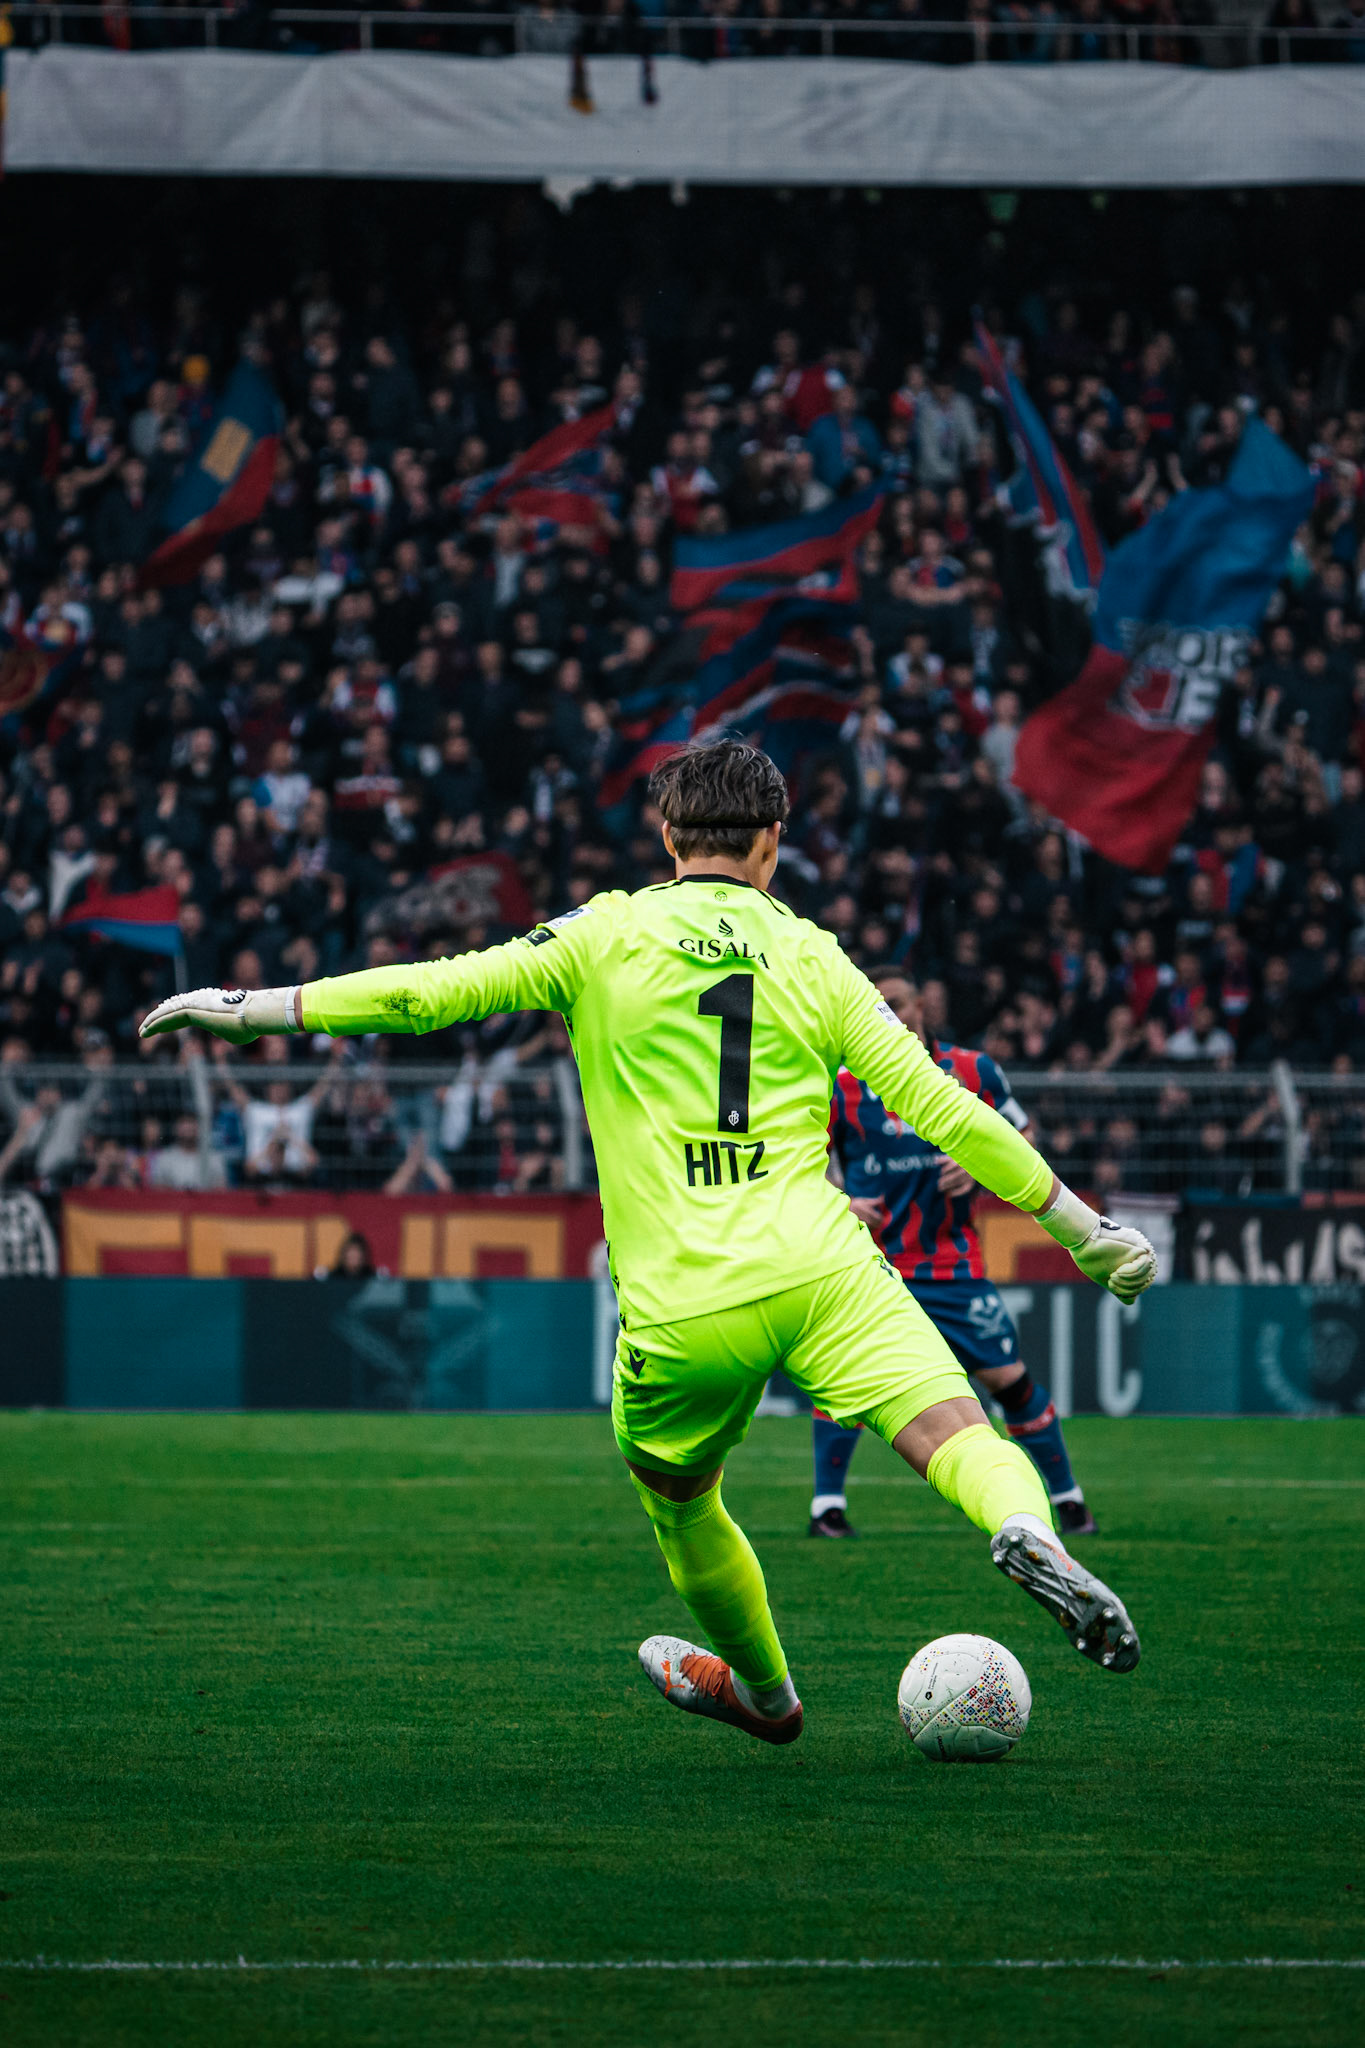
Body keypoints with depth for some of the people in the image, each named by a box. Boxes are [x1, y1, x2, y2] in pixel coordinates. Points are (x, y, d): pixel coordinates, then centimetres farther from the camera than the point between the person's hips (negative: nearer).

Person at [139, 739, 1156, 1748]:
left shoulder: (609, 935, 8)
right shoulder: (812, 956, 12)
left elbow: (435, 990, 4)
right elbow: (935, 1103, 10)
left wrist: (253, 1008, 12)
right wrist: (1083, 1226, 16)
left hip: (680, 1306, 0)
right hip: (818, 1269, 0)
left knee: (676, 1496, 25)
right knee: (959, 1435, -9)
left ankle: (764, 1690, 41)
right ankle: (1028, 1534, -42)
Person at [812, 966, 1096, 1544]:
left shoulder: (972, 1072, -1)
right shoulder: (842, 1086, -4)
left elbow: (1022, 1139, 9)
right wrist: (839, 1206, -14)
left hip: (952, 1264, 1)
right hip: (870, 1262, -1)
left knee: (1008, 1377, 0)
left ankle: (1067, 1498, 15)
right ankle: (827, 1505, -11)